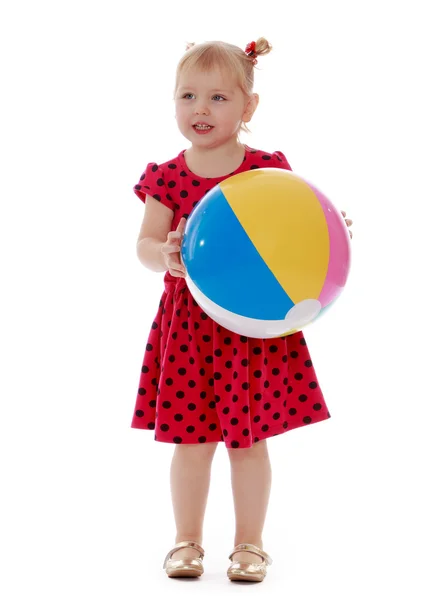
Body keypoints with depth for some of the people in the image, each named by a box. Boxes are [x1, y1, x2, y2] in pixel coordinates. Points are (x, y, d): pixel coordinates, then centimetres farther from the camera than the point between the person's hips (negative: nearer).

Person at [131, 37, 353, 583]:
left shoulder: (268, 169, -2)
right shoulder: (167, 178, -1)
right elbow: (144, 244, 0)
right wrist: (165, 256, -21)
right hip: (189, 325, 1)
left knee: (250, 440, 7)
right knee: (191, 441, 6)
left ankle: (249, 543, 23)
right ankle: (187, 540, 24)